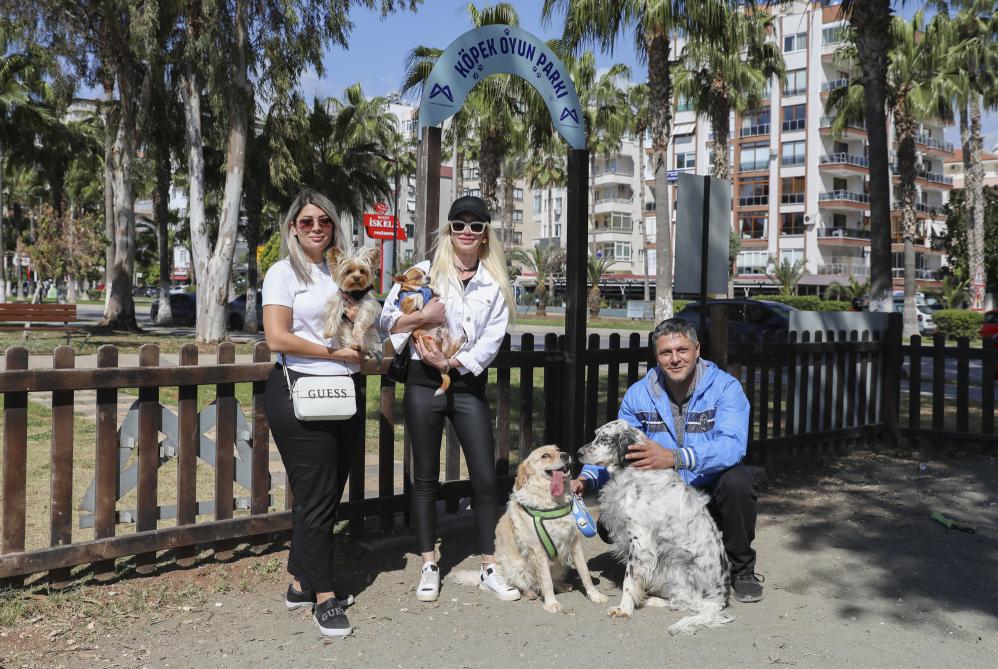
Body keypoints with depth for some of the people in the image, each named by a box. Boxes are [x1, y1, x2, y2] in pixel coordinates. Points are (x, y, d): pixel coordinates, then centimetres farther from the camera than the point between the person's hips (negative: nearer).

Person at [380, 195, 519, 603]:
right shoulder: (424, 271, 3)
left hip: (469, 384, 1)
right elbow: (386, 318, 0)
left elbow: (492, 339, -2)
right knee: (425, 476, 7)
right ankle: (429, 566, 19)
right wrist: (422, 316, -17)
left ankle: (489, 569, 14)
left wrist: (452, 363, -12)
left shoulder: (495, 284, 7)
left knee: (485, 478, 1)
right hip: (424, 382, -1)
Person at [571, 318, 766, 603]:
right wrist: (587, 479, -21)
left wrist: (675, 457, -46)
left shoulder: (725, 387, -15)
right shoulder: (638, 393, -3)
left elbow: (732, 445, -31)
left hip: (711, 494, -2)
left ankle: (742, 569, -6)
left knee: (738, 480, -34)